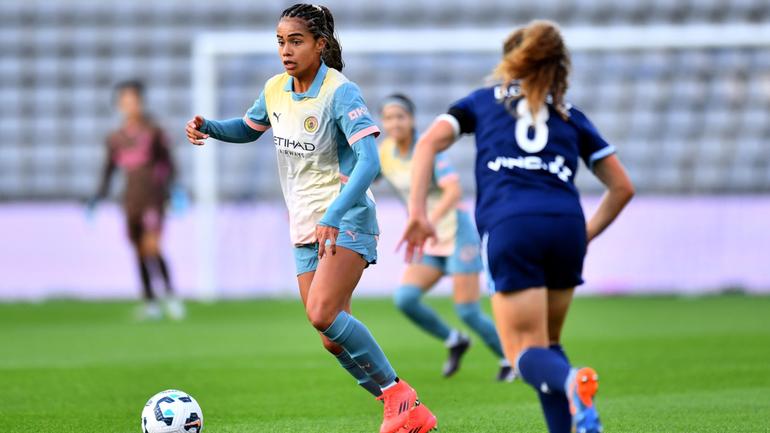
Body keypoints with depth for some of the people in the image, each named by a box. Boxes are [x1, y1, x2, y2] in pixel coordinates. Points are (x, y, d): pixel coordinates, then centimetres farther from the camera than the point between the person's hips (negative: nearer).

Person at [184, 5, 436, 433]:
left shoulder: (341, 92, -15)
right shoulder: (275, 90, 6)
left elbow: (369, 161, -25)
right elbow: (248, 128, 27)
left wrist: (334, 215, -37)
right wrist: (208, 127, 6)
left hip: (347, 220, -7)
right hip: (306, 227, 7)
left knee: (323, 313, -27)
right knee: (336, 340, 2)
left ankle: (398, 393, -14)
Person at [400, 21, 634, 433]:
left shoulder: (482, 101, 23)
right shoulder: (570, 117, 26)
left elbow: (429, 142, 8)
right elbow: (622, 187, 23)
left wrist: (417, 211, 1)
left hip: (509, 228, -2)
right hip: (566, 224, 3)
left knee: (527, 353, -4)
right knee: (547, 343, 20)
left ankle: (571, 382, -37)